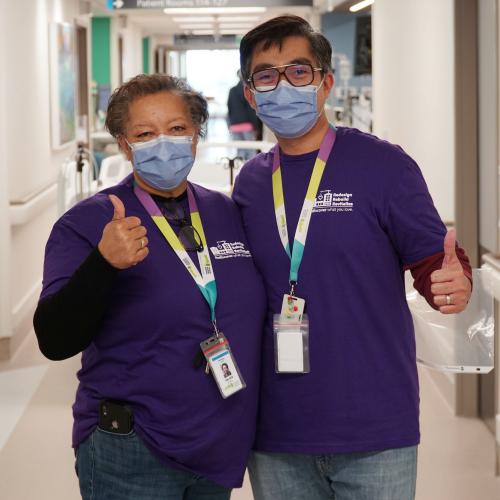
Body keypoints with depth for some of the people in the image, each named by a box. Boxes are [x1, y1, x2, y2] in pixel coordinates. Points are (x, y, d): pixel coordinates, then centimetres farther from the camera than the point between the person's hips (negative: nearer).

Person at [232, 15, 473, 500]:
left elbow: (434, 261, -5)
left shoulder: (382, 164, -7)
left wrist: (453, 284, -26)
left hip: (374, 428, -4)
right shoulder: (249, 183, 6)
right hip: (276, 433, 4)